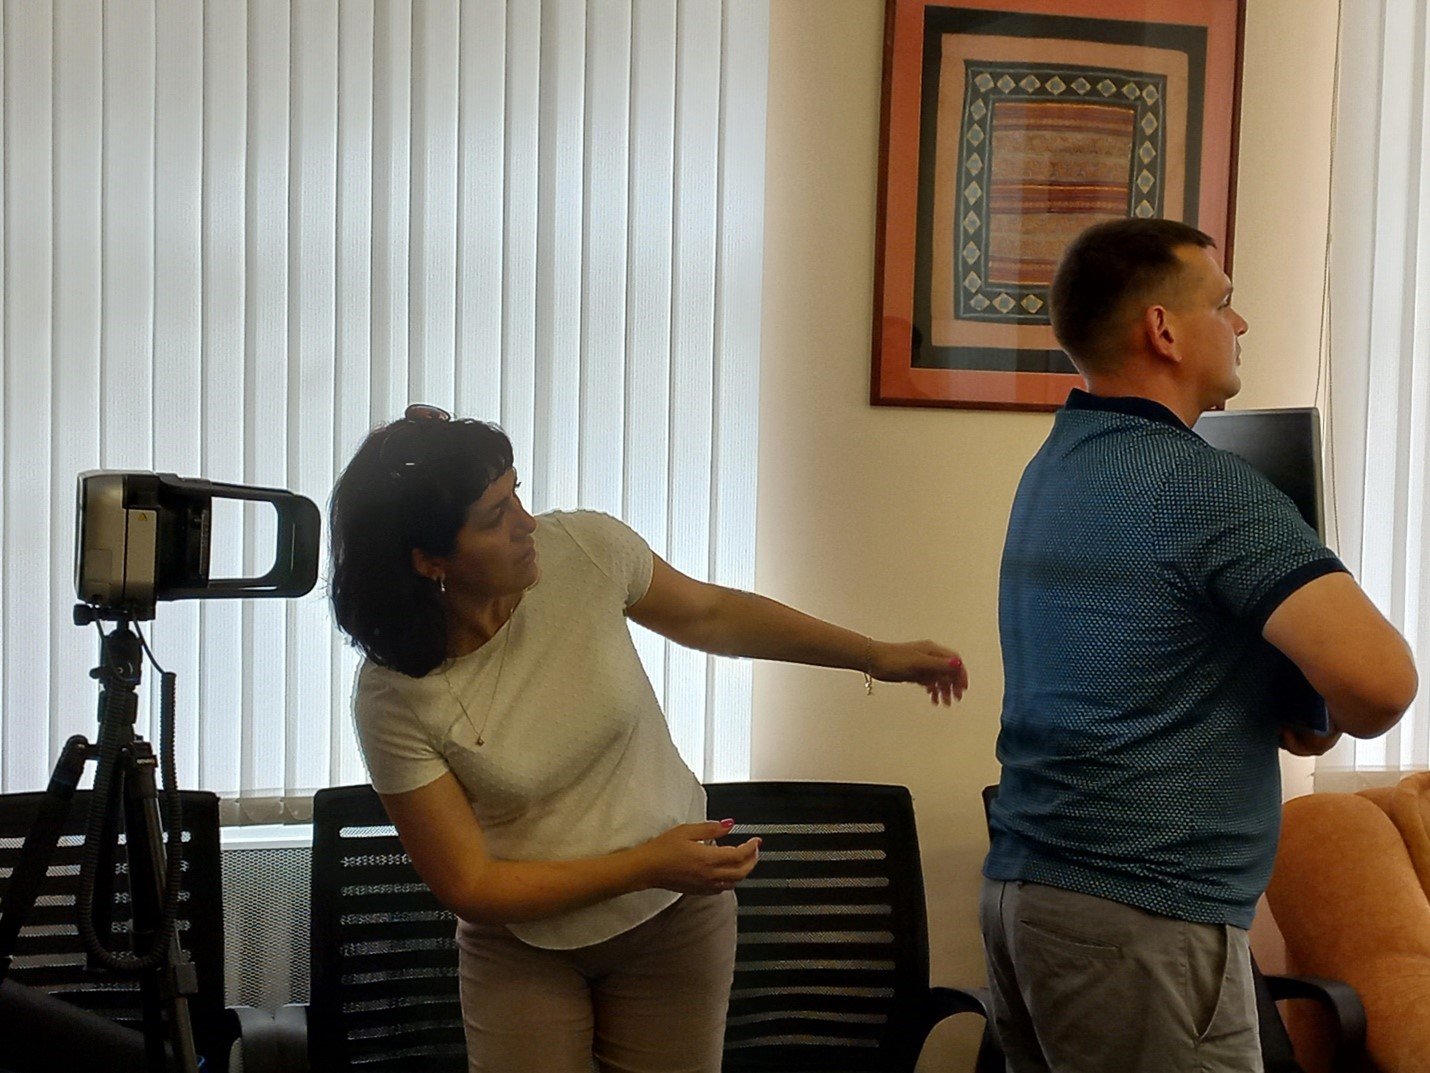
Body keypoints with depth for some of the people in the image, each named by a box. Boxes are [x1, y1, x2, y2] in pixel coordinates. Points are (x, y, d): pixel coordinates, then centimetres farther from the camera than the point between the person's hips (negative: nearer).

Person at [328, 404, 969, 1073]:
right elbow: (469, 886, -18)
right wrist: (643, 866, -24)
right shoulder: (395, 699, -23)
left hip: (675, 919, 2)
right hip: (520, 945, -2)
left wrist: (878, 657, 2)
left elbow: (708, 615, 2)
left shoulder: (586, 550, -17)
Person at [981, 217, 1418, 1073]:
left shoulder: (1054, 465, 11)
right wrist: (1331, 721, -2)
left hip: (1024, 884, 9)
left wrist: (1270, 710, 5)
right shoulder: (1202, 481, -16)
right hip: (1142, 916, -8)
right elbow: (1382, 680, -25)